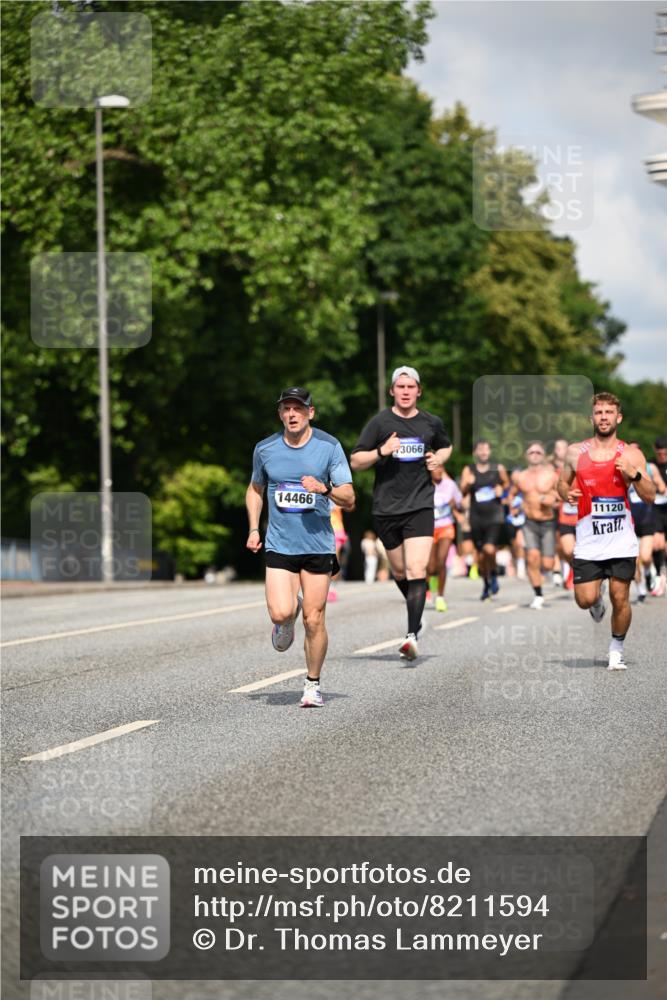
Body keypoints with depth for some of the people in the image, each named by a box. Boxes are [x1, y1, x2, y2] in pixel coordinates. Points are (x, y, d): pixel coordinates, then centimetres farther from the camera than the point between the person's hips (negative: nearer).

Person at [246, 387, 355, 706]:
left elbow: (349, 500, -5)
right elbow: (255, 488, 21)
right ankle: (289, 617, 22)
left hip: (318, 545, -1)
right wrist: (253, 529, 10)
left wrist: (324, 488, -24)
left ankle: (313, 685, 17)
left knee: (314, 620, -1)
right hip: (279, 545, 1)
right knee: (280, 613, -16)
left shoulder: (329, 447, -4)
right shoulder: (265, 449, 2)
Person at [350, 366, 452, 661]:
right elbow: (355, 462, -1)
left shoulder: (431, 423, 7)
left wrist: (438, 458, 6)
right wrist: (381, 451, -18)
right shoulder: (380, 422, -1)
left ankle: (412, 635, -22)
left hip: (420, 505, -1)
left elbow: (446, 447, 29)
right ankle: (417, 612, 42)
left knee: (417, 570, -16)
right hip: (386, 507, 1)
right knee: (399, 571, 13)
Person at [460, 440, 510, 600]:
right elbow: (462, 492, -6)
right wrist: (468, 484, -28)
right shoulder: (468, 470, 4)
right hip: (476, 518, 2)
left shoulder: (498, 469, 5)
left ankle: (494, 575, 7)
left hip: (494, 516, -2)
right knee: (481, 555, 7)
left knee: (489, 549, -21)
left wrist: (501, 489, -1)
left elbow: (507, 484, 22)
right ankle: (487, 585, 28)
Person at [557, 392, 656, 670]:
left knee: (620, 599, -2)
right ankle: (597, 599, 31)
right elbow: (562, 483, 19)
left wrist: (634, 474, -17)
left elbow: (650, 497, 0)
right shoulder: (575, 452, 5)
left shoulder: (631, 454, 1)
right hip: (588, 539, 1)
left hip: (621, 539, -1)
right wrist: (566, 494, -4)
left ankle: (616, 649, 19)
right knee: (585, 600, -6)